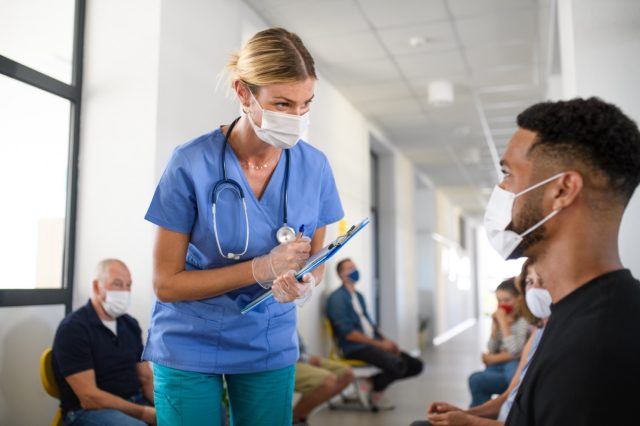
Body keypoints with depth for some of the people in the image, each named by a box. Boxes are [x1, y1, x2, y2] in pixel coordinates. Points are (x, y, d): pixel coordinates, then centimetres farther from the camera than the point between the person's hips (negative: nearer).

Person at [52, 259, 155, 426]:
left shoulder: (130, 324, 10)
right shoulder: (72, 328, -9)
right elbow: (89, 398, -15)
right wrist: (143, 413, -18)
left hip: (135, 403, 6)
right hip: (88, 411, -6)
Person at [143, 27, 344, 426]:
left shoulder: (315, 166, -9)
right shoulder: (191, 164, -19)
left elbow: (314, 260, 3)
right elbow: (166, 283, -14)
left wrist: (305, 282, -21)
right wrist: (261, 268, -25)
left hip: (271, 347, 3)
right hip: (190, 349, -2)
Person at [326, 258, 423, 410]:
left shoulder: (358, 296, 19)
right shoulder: (337, 298, -10)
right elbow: (348, 333, -17)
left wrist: (386, 341, 1)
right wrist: (380, 344, -16)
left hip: (373, 344, 9)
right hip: (355, 348, -9)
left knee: (415, 365, 0)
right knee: (398, 364, -30)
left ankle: (371, 381, 5)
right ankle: (376, 392, 0)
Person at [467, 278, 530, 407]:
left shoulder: (524, 321, -10)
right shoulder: (500, 319, 8)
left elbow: (515, 351, -19)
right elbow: (492, 350, 5)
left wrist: (504, 322, -15)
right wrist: (495, 326, -7)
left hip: (514, 367, -5)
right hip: (498, 367, 5)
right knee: (475, 378, -26)